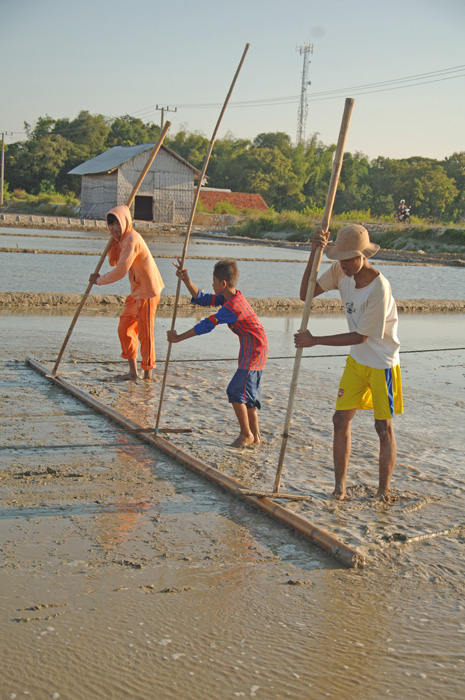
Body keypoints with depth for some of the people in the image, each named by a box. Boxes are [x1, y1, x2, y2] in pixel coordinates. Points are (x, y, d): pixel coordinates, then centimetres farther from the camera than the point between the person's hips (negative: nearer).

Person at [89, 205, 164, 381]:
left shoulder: (132, 239, -21)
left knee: (145, 333, -1)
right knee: (124, 328, 12)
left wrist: (99, 280, -12)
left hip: (147, 292, -10)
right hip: (137, 292, 10)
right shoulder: (123, 239, 11)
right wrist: (113, 241, 2)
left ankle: (148, 373, 13)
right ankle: (133, 371, 20)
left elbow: (120, 271, -25)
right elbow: (114, 262, 15)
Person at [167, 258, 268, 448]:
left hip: (253, 351, -10)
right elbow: (202, 299, 10)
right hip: (254, 349, 10)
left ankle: (246, 434, 5)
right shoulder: (230, 297, 6)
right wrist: (186, 280, -2)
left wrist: (178, 337, -18)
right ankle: (255, 436, 20)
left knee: (236, 391, -7)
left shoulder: (231, 307, -24)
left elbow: (206, 325, -24)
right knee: (248, 393, 13)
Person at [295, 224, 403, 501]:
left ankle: (384, 491, 17)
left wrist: (315, 340, -24)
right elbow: (306, 294, -8)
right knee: (341, 419, 4)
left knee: (384, 427, 3)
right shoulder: (341, 271, -8)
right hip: (357, 359, 6)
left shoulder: (379, 288, -29)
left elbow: (360, 336, -24)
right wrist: (315, 253, -20)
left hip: (382, 363, -6)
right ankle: (340, 487, 14)